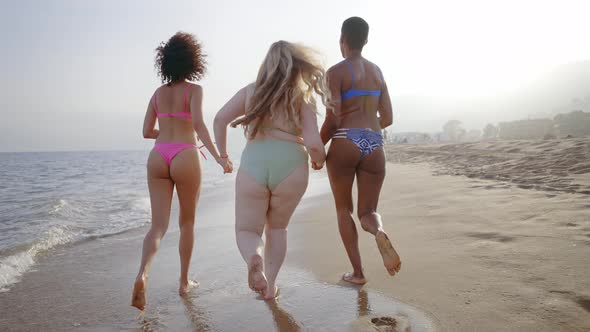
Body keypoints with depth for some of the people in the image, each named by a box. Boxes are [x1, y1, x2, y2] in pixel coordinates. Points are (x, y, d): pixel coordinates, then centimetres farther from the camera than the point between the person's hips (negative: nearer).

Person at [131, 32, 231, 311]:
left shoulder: (158, 92, 15)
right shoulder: (194, 89, 0)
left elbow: (147, 131, 13)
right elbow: (198, 125, -15)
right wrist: (218, 157, -16)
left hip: (158, 157, 4)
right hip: (185, 157, -4)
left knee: (158, 224, 3)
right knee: (187, 222, 13)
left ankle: (142, 274, -21)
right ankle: (184, 281, 23)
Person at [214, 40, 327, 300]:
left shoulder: (250, 91, 12)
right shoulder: (302, 100, 7)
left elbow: (220, 120, 3)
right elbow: (313, 144, -4)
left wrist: (222, 154, 16)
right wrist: (319, 161, 17)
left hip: (253, 166, 0)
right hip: (291, 167, 0)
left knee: (246, 230, 15)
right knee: (277, 228, 24)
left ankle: (254, 257, -18)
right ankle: (269, 285, 20)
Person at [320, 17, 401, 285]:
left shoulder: (336, 71, -1)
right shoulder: (377, 72, 17)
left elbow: (332, 119, -9)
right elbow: (387, 118, 16)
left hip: (344, 143, -4)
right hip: (375, 146, 4)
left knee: (343, 209, 14)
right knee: (367, 212, 12)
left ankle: (357, 272, 11)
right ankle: (380, 232, -24)